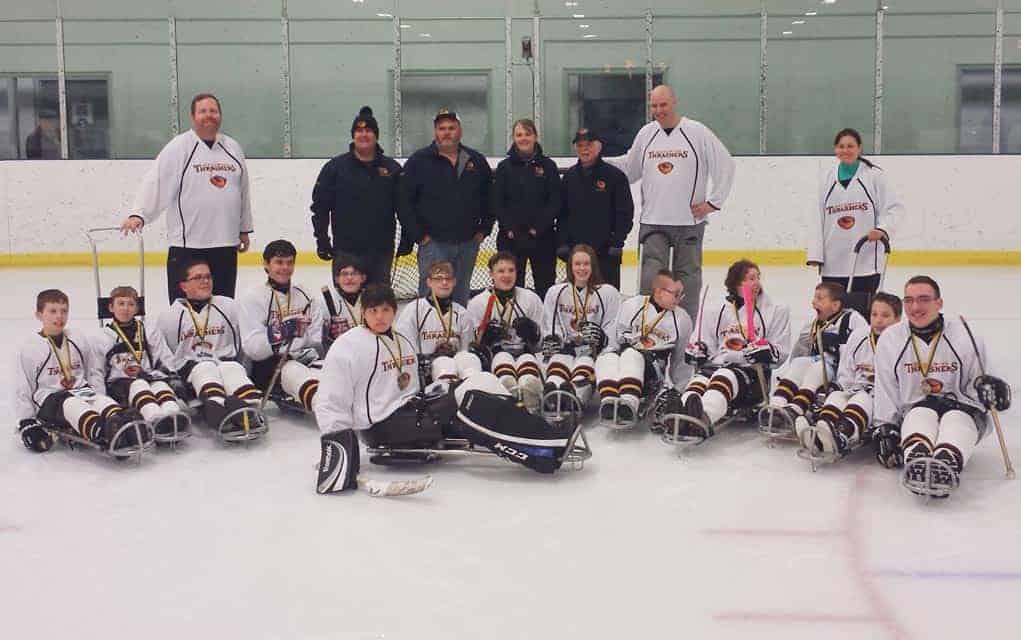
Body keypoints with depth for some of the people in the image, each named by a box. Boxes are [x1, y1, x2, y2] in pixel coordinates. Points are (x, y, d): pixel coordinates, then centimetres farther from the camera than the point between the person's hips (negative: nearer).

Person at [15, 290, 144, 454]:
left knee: (101, 399, -30)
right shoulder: (29, 348, 2)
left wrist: (96, 398, 2)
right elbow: (22, 389, 2)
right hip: (49, 401, -3)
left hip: (81, 392, 3)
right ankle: (99, 430, -68)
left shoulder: (79, 341, 13)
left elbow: (95, 372, 19)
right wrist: (26, 423, -4)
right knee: (70, 403, -37)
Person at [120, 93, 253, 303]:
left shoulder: (233, 148, 13)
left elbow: (243, 189, 20)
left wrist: (244, 229, 22)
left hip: (226, 243, 5)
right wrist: (138, 214, -22)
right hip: (187, 244, -5)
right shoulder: (178, 147, -4)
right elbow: (154, 182, -10)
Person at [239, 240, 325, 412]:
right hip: (267, 366, -5)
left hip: (304, 360, 5)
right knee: (293, 371, -38)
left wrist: (312, 351, -11)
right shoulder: (253, 297, 3)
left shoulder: (306, 297, 17)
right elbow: (251, 348, -8)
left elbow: (316, 342, 13)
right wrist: (277, 335, -27)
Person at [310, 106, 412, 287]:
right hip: (346, 250, -2)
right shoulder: (335, 167, 1)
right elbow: (319, 206, 2)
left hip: (382, 251, 2)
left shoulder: (392, 168, 6)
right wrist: (322, 240, -2)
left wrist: (408, 238, 6)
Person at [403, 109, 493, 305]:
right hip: (434, 243, -4)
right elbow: (406, 200, -4)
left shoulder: (477, 161, 10)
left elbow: (490, 198, 16)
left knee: (461, 297, 12)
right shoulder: (418, 161, -2)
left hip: (468, 244, 4)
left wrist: (484, 229, 7)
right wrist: (419, 234, -8)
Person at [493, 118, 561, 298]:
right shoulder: (505, 167, 5)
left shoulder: (548, 166, 3)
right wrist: (510, 228, -10)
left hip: (542, 237, 0)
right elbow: (497, 202, 2)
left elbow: (555, 202, -3)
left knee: (545, 284, 4)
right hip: (511, 237, 0)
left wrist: (538, 228, -12)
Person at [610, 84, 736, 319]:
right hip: (653, 220, 2)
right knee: (651, 277, -6)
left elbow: (726, 165, -1)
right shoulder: (646, 133, 8)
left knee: (687, 276, 8)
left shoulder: (698, 132, -4)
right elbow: (629, 168, 19)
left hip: (689, 220, -2)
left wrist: (712, 202, -4)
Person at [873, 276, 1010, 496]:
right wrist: (885, 429, 1)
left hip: (962, 407, 0)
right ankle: (916, 463, -65)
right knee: (920, 416, -34)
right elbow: (885, 391, 8)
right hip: (914, 410, 1)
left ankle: (946, 463, -65)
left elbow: (974, 383, 5)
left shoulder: (964, 336, -1)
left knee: (957, 421, -35)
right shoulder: (890, 339, 4)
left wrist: (986, 386, -17)